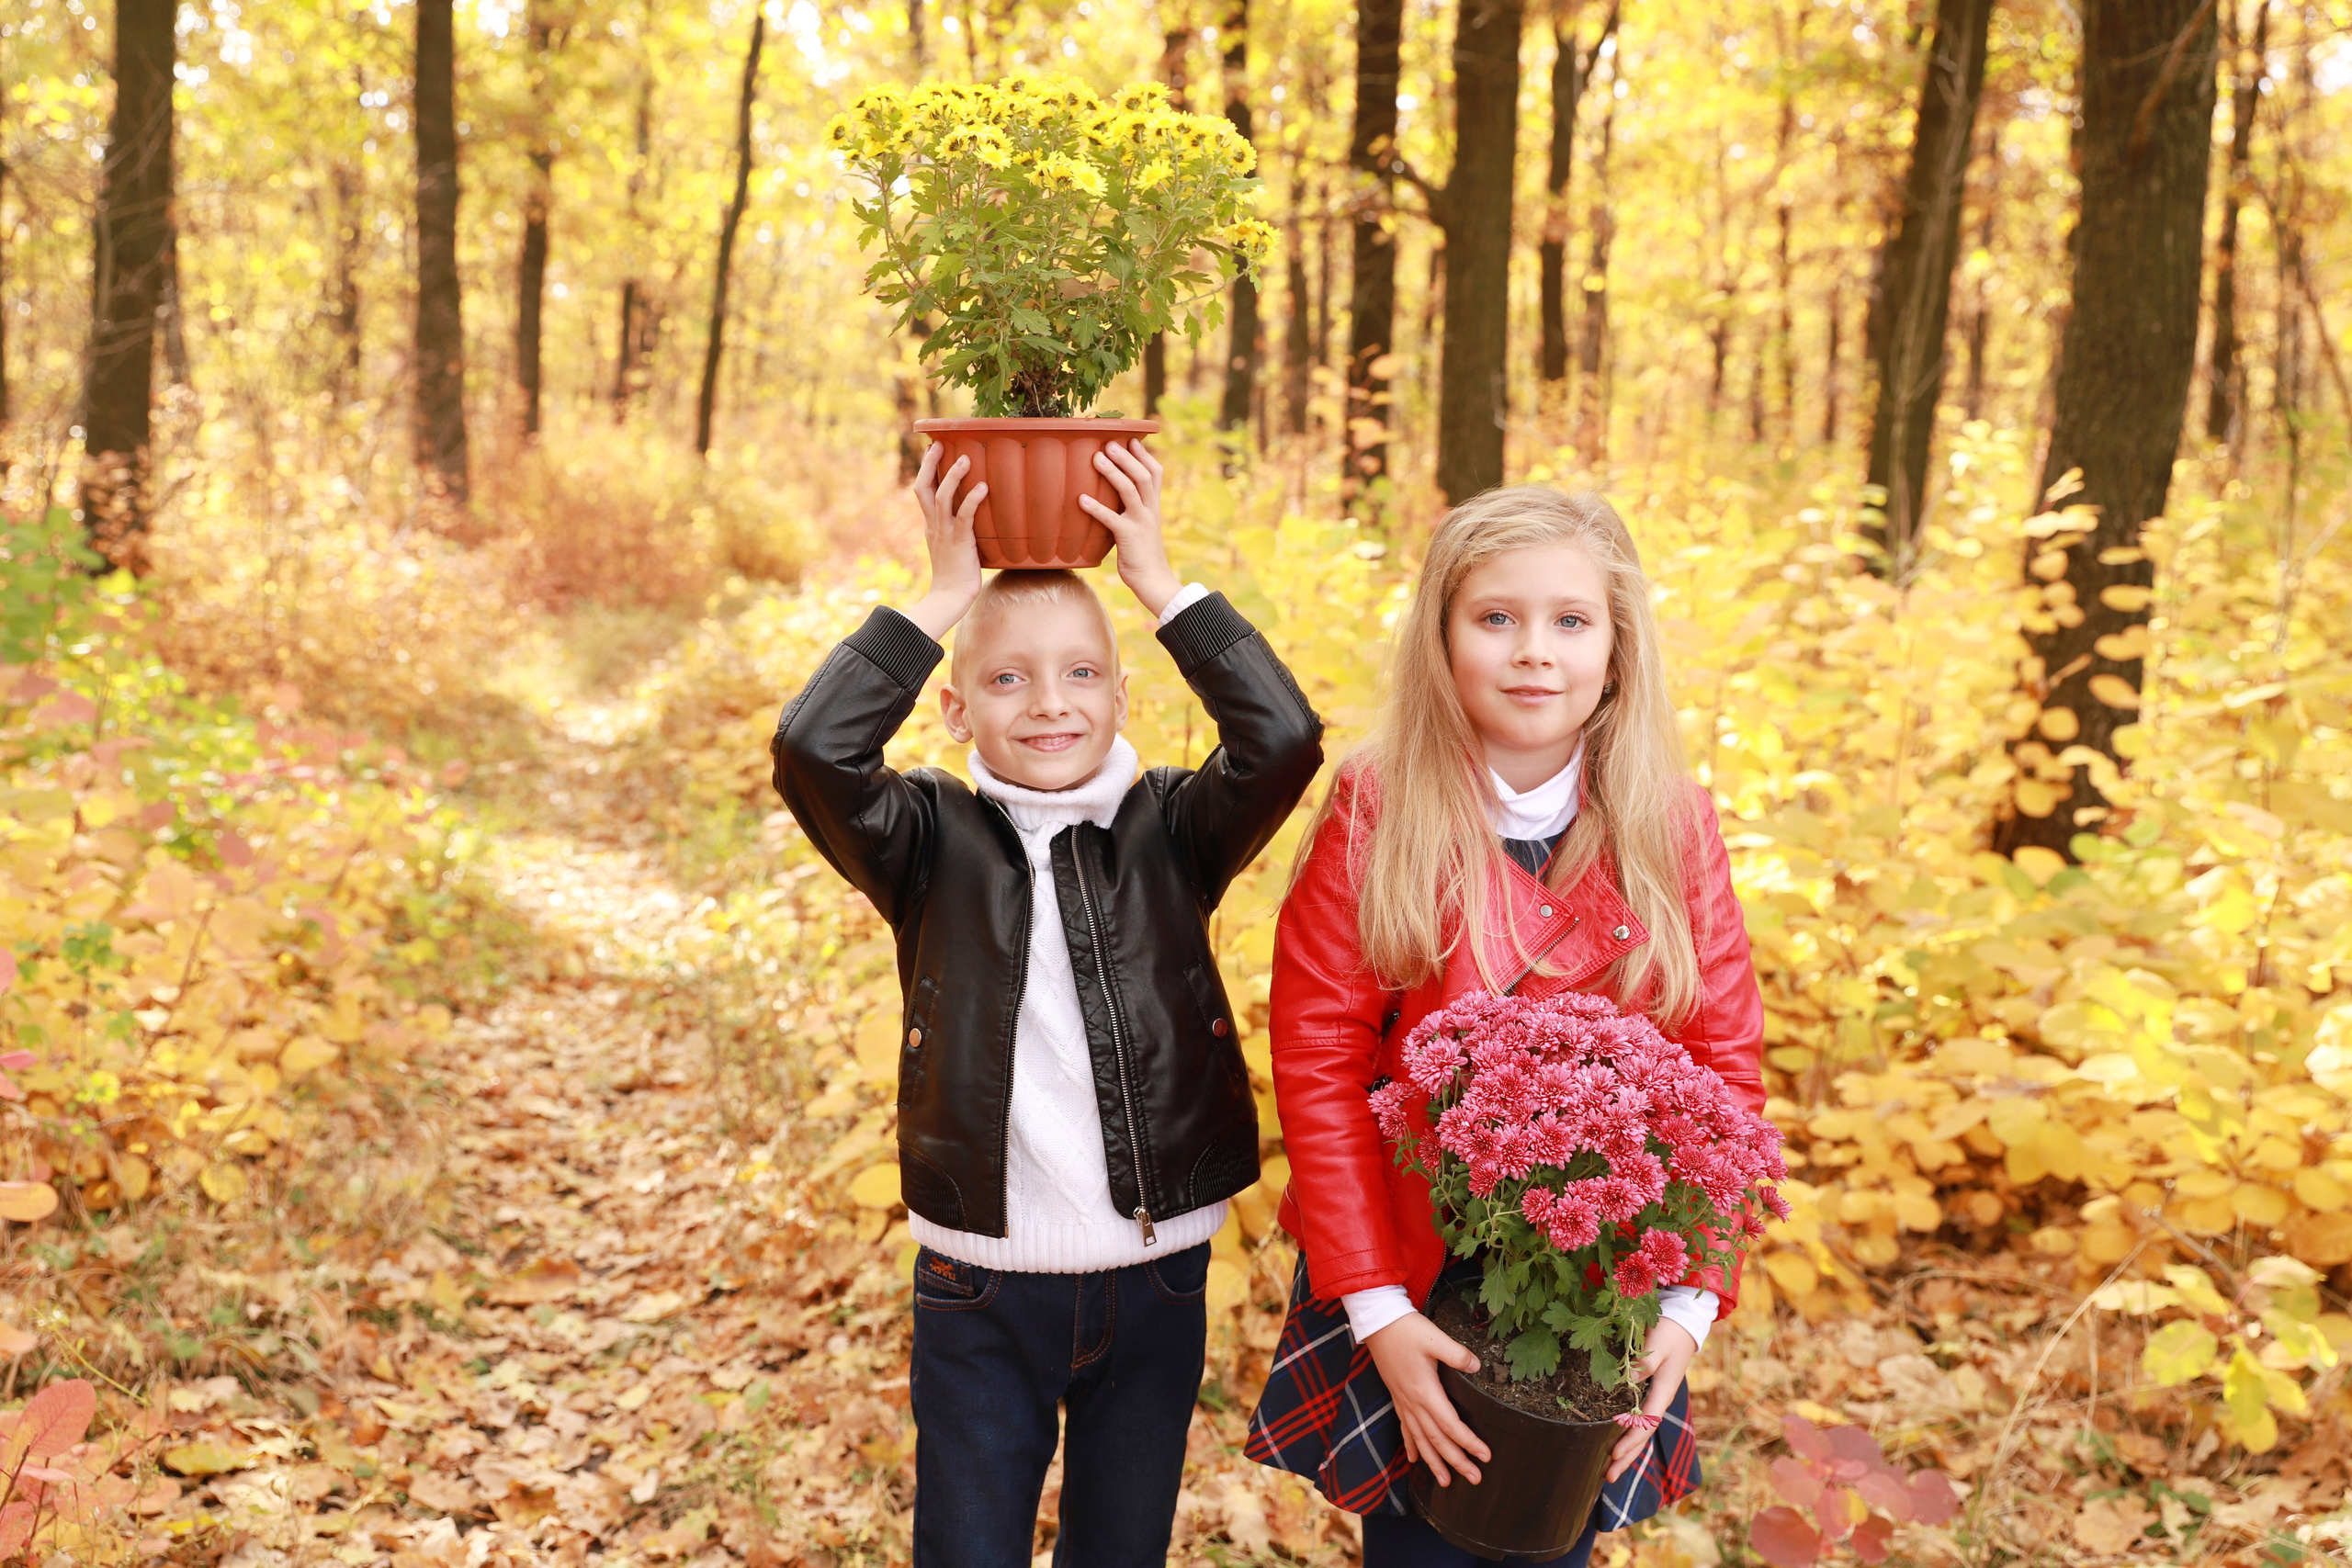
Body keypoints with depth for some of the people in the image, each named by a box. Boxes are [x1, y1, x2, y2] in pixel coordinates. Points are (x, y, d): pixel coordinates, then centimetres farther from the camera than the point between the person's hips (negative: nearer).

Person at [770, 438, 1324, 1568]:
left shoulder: (1173, 832, -4)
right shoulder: (934, 844, -6)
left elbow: (1285, 739, -21)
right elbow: (812, 753, -23)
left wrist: (1156, 579, -17)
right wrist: (944, 595, -20)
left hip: (1155, 1279, 1)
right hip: (979, 1288, -1)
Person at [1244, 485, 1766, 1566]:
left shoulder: (1673, 828, -4)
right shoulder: (1375, 818, -11)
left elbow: (1726, 1066, -2)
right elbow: (1317, 1066, -11)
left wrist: (1691, 1304, -9)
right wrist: (1377, 1311, -15)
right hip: (1413, 1300, -2)